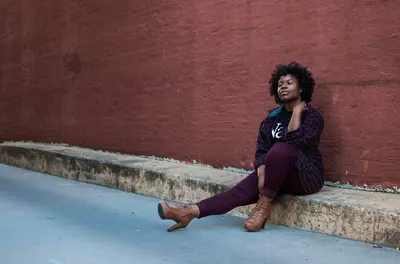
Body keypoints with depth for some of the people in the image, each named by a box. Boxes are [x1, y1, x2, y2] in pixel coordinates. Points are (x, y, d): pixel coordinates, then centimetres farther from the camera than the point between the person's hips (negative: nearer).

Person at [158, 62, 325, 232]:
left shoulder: (313, 117, -7)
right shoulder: (273, 116, 10)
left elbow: (295, 141, -26)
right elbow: (261, 150, 1)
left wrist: (297, 111, -14)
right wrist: (262, 175, -17)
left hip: (306, 176, -5)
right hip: (279, 176, 5)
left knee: (280, 149, -35)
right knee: (241, 191, -20)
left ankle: (264, 206, -23)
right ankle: (189, 212, -34)